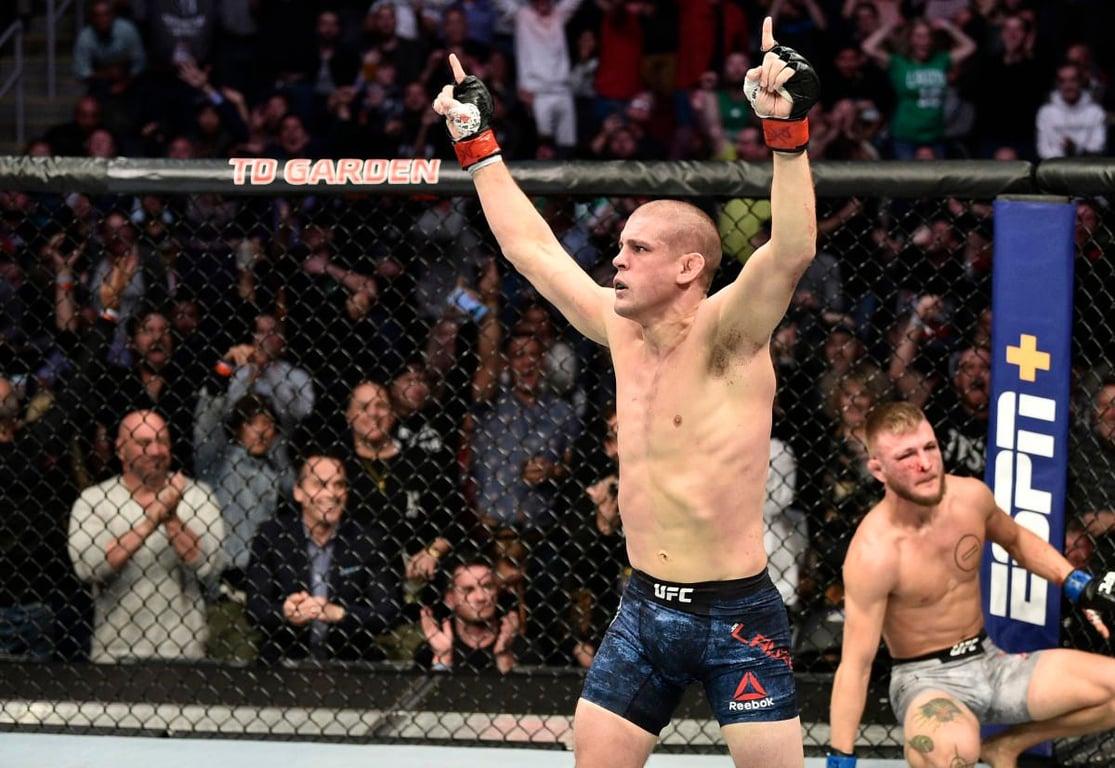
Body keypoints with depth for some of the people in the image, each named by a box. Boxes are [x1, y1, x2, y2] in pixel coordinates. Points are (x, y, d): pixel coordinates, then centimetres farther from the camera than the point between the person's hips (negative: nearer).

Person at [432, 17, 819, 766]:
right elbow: (530, 245, 17)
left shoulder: (726, 335, -12)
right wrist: (477, 145, 20)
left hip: (736, 614, -6)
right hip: (643, 612, 6)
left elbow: (793, 250, -29)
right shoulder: (621, 330, 7)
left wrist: (788, 132, -38)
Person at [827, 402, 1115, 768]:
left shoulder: (970, 497, -7)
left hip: (991, 661, 7)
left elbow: (1016, 539, 19)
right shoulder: (874, 553, -24)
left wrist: (1080, 586, 7)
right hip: (927, 679, -7)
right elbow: (855, 665, -21)